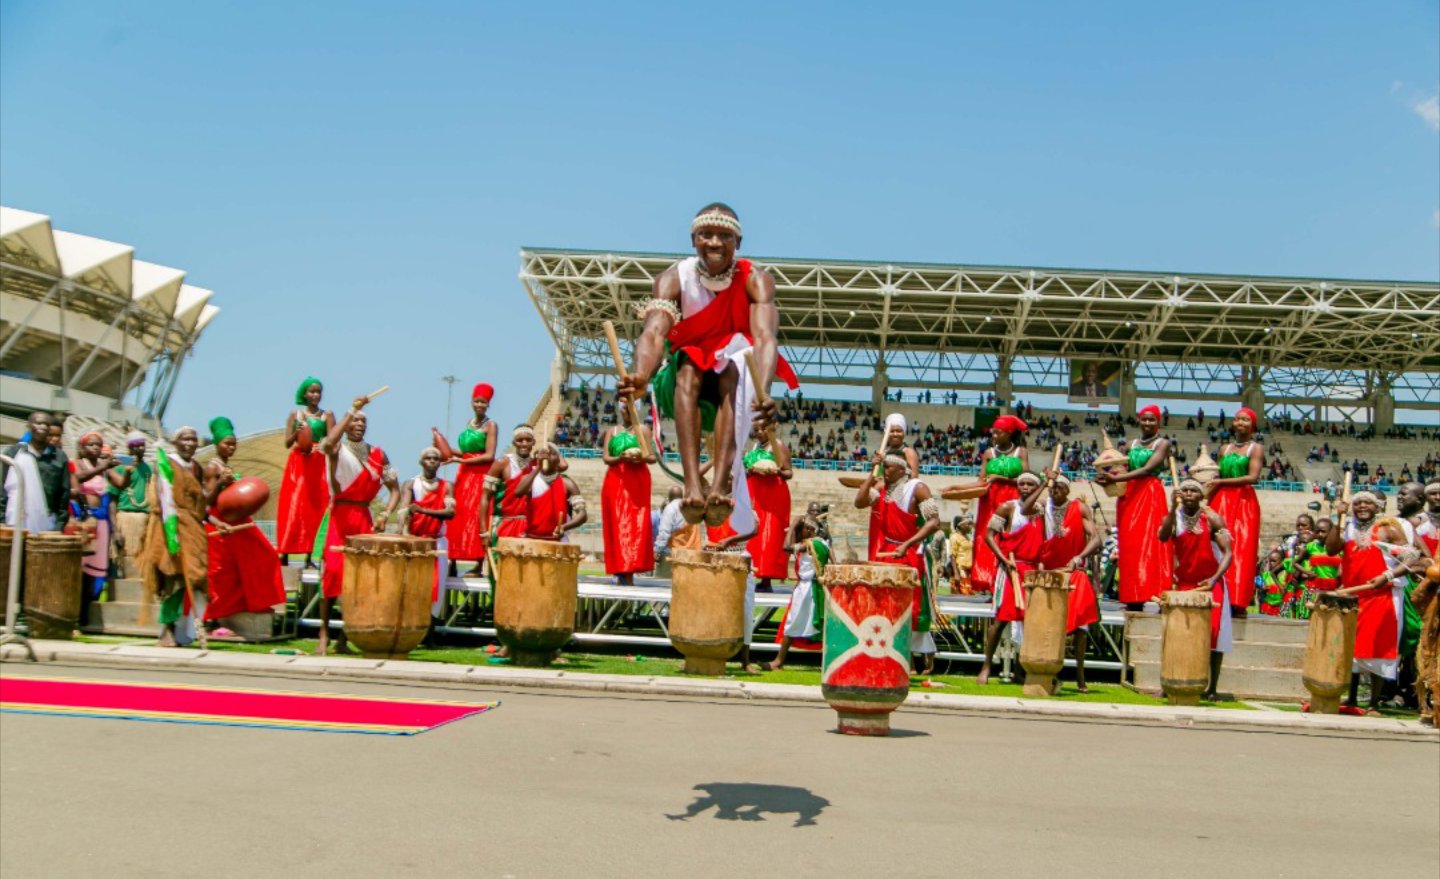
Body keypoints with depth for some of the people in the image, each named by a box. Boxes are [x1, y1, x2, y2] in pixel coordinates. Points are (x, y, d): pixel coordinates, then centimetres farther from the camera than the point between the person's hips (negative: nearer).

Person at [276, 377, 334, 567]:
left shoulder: (327, 415, 7)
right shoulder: (295, 414, 10)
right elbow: (287, 443, 6)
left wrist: (321, 447, -22)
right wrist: (297, 433, -14)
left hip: (318, 466, 0)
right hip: (297, 464, 0)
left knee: (315, 509, -4)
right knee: (292, 509, -5)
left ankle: (309, 556, -4)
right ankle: (284, 554, -4)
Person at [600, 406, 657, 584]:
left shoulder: (643, 430, 10)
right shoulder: (612, 431, 14)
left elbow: (653, 458, 7)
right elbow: (605, 458, 5)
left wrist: (641, 457, -15)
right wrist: (621, 458, -15)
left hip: (638, 480, -1)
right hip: (616, 479, 1)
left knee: (636, 524, -8)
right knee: (617, 523, -5)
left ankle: (628, 573, -10)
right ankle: (622, 572, -4)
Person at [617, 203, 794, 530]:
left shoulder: (756, 280, -13)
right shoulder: (674, 279, -11)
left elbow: (764, 337, -31)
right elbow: (654, 333, -29)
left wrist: (763, 395, -52)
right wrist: (640, 376, -53)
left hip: (736, 382, -1)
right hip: (685, 385, 1)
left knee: (735, 370, -33)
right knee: (688, 365, -32)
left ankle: (722, 484, -52)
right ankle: (692, 484, -50)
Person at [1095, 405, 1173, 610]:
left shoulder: (1163, 443, 3)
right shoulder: (1131, 444, 18)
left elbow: (1147, 469, -11)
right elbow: (1123, 469, 11)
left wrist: (1115, 478, -19)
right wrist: (1107, 477, -12)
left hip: (1150, 495, -5)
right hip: (1129, 495, 5)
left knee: (1149, 544, -11)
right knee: (1129, 546, 0)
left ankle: (1151, 592, -14)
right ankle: (1133, 599, 1)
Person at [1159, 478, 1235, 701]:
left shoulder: (1211, 518, -8)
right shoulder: (1174, 517, -1)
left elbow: (1228, 552, -11)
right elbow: (1163, 537, -22)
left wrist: (1215, 578, -25)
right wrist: (1173, 508, -29)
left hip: (1210, 584, -2)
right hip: (1183, 584, 2)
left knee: (1213, 633, -6)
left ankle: (1212, 688, 2)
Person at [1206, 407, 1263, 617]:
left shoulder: (1256, 448, 3)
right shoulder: (1224, 449, 17)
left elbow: (1253, 477, -10)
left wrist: (1221, 482, -9)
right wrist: (1206, 501, 3)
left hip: (1244, 502, -4)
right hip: (1221, 501, 4)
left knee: (1242, 549, -6)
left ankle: (1237, 601, -6)